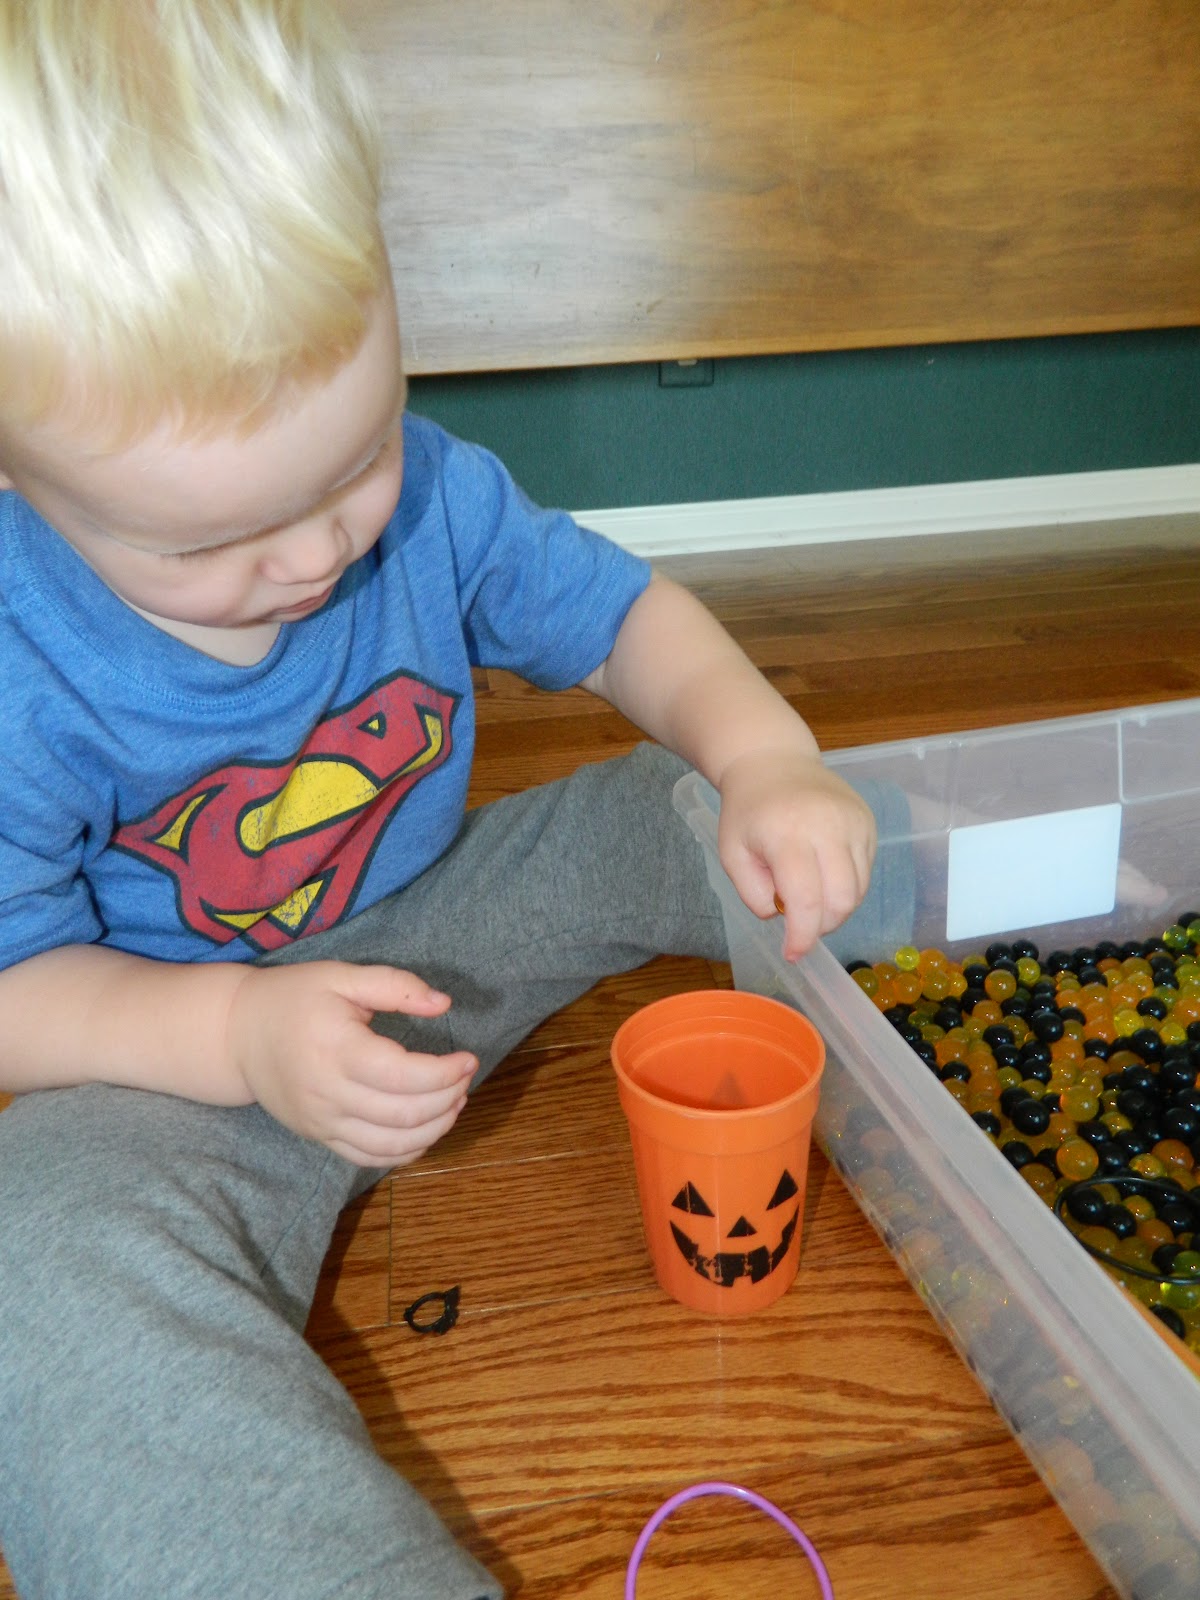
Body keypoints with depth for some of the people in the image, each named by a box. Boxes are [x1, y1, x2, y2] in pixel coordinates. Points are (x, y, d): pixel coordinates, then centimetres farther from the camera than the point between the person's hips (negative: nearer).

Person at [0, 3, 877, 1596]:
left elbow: (617, 612, -1)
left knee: (699, 811, -8)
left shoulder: (425, 492, -12)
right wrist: (237, 1035, -33)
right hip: (180, 1049, -3)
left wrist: (764, 753, -20)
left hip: (451, 916, 4)